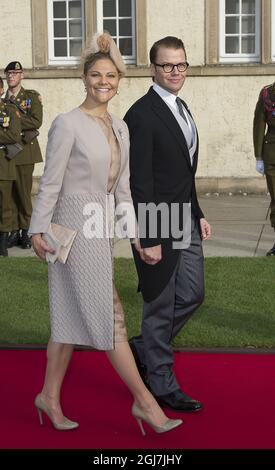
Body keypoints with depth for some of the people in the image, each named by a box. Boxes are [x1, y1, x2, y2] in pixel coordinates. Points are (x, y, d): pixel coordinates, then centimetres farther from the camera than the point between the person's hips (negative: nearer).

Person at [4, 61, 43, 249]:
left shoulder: (32, 96, 5)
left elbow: (36, 122, -9)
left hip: (24, 151, -3)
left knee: (24, 193, -3)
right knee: (9, 193, 1)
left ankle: (25, 231, 5)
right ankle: (14, 231, 6)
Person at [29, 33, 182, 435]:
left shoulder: (120, 128, 11)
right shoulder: (67, 124, -10)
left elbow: (122, 187, 14)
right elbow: (51, 181, -11)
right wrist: (38, 230, -15)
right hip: (75, 225, -8)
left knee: (71, 315, 13)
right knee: (109, 316, -3)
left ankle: (50, 396, 24)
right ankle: (144, 401, 5)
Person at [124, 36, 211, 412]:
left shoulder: (181, 109, 13)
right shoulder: (141, 115, -16)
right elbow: (140, 182, -20)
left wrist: (199, 214, 16)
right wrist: (148, 239, -21)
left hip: (186, 222, 9)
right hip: (158, 226, -9)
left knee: (192, 295, 15)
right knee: (160, 306, 4)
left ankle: (143, 349, 33)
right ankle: (163, 387, 19)